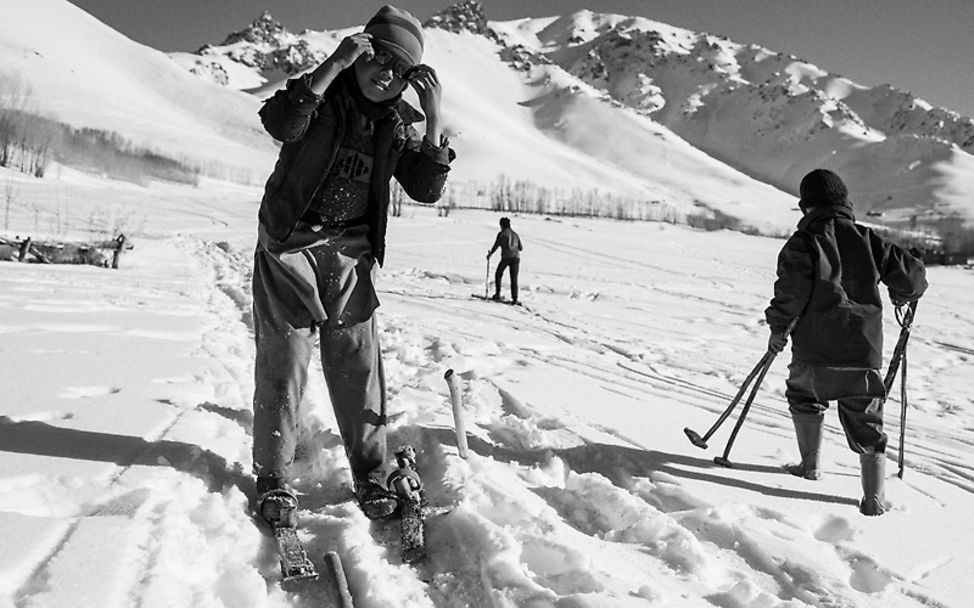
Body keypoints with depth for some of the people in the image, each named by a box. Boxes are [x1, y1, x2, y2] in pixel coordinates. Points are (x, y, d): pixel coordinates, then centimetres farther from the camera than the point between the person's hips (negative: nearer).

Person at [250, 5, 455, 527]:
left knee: (357, 363, 2)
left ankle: (370, 473, 13)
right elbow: (280, 124, -26)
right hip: (289, 246, -2)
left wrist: (434, 121, -15)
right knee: (283, 361, -1)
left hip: (350, 254, 3)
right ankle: (272, 476, 12)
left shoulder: (395, 123, 6)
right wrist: (335, 63, -30)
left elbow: (425, 189, -4)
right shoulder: (324, 93, -4)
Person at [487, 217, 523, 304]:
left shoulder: (501, 234, 4)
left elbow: (496, 246, 3)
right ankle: (514, 298, -5)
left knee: (498, 275, 15)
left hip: (506, 257, -4)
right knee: (514, 278, 4)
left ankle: (497, 294, 10)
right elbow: (521, 248, 19)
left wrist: (490, 254, 19)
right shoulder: (515, 234, 18)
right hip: (516, 257, 4)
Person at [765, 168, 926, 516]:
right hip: (865, 352, 3)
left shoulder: (804, 241, -4)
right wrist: (904, 295, 30)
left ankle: (809, 464, 26)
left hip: (815, 351, -3)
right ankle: (874, 497, 4)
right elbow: (911, 272, 8)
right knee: (867, 423, 10)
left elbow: (792, 291, -14)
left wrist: (778, 328, -1)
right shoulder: (867, 239, 8)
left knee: (803, 397, 25)